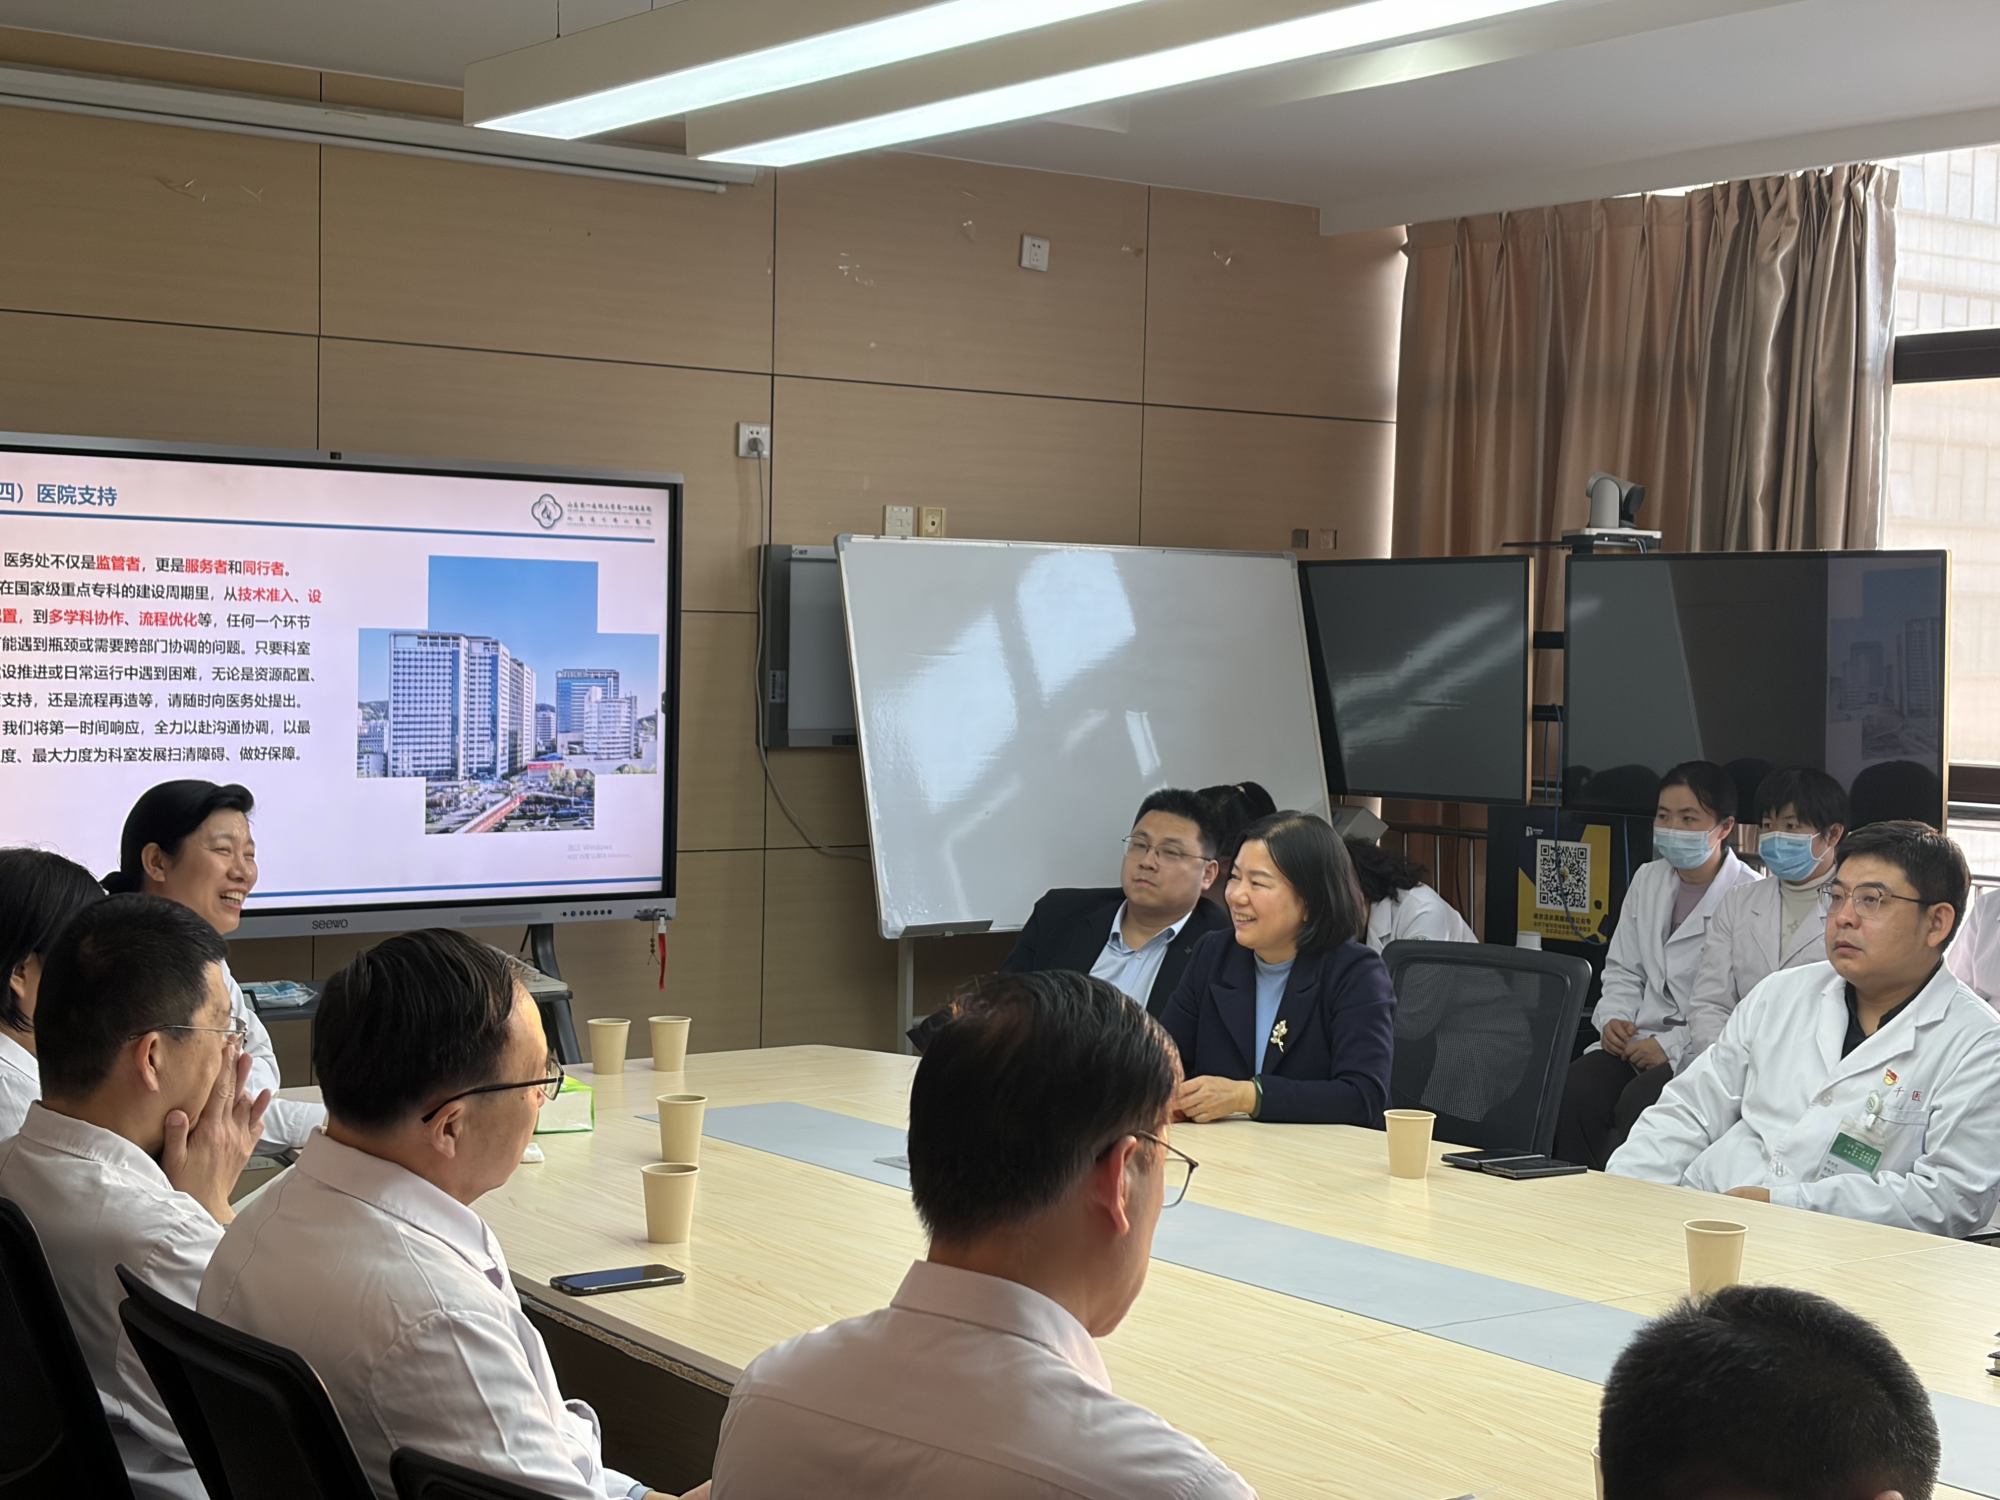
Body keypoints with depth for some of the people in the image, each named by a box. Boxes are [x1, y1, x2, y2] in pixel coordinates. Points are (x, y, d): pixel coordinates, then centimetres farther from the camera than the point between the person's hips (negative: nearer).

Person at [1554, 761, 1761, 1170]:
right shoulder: (1648, 880, 18)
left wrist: (1672, 1046, -17)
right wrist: (1614, 1019, 2)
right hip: (1638, 1038, 6)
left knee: (1638, 1102, -32)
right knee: (1575, 1089, -24)